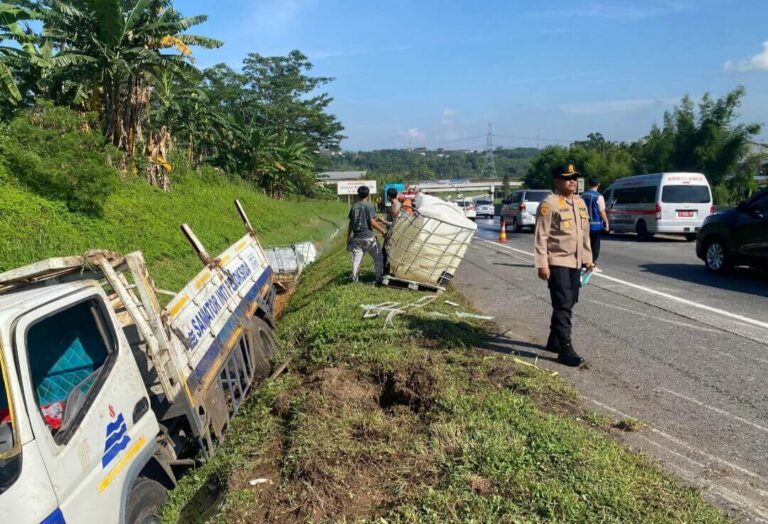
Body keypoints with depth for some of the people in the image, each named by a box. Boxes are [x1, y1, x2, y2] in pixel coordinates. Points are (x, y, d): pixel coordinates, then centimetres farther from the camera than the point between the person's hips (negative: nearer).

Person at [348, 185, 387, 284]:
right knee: (378, 258, 6)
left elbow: (351, 223, 12)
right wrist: (382, 230, -6)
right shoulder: (369, 206, -9)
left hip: (356, 237, 5)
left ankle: (354, 280, 14)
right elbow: (372, 222, -16)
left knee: (356, 259, 11)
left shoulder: (354, 206, 8)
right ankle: (379, 279, 4)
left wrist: (348, 237, 19)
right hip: (368, 237, -5)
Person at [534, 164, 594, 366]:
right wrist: (542, 264, -19)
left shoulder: (580, 203, 13)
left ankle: (554, 341, 29)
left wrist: (587, 258, 17)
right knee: (563, 306, -9)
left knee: (568, 304, 14)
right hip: (557, 263, -8)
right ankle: (565, 350, -4)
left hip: (575, 263, 8)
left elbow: (585, 233, 20)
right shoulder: (549, 204, -12)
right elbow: (541, 237, -15)